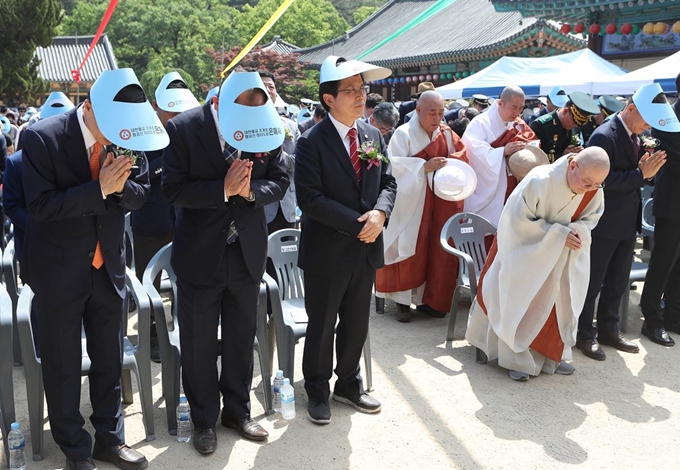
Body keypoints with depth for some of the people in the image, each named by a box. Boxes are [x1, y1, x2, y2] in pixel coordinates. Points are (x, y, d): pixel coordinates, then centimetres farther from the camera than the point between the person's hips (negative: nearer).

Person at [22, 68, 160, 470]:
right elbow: (40, 205, -21)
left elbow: (141, 193, 1)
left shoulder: (128, 133, -6)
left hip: (109, 267, 4)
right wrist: (99, 188, -29)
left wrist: (121, 185, -22)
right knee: (63, 366, 10)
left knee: (109, 360, 15)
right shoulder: (42, 138, -17)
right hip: (60, 270, -3)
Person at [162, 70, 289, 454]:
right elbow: (173, 189, -17)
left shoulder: (267, 125, -6)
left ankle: (238, 410, 36)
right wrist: (223, 189, -26)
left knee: (242, 336, 16)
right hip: (200, 254, -2)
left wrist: (250, 190, -21)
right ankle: (204, 419, 30)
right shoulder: (183, 129, -14)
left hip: (248, 252, 3)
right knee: (199, 343, 10)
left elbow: (279, 182, -1)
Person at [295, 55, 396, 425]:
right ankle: (317, 392, 28)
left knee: (356, 323, 18)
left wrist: (380, 213, -11)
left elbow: (388, 182, 10)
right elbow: (309, 198, -19)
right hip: (327, 251, -5)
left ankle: (348, 384, 37)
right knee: (321, 325, 9)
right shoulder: (312, 142, -13)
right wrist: (356, 224, -20)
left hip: (366, 248, 6)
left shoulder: (374, 136, 6)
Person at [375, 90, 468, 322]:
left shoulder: (447, 134, 8)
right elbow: (394, 165, -15)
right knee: (408, 251, -1)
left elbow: (462, 159, 8)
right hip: (411, 203, -5)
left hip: (440, 203, 5)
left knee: (436, 251, 7)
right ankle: (403, 301, 10)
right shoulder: (403, 134, -7)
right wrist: (424, 167, -23)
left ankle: (428, 299, 18)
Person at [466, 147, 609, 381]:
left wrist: (577, 231, -22)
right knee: (519, 305, 0)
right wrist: (558, 234, -29)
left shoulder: (594, 192, -15)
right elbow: (520, 220, -27)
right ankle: (517, 359, 11)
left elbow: (590, 219, 1)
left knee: (559, 304, 9)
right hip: (525, 250, -5)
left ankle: (552, 355, 24)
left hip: (560, 257, 5)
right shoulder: (540, 181, -32)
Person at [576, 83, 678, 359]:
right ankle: (585, 334, 17)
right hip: (605, 223, -9)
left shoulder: (635, 136, 9)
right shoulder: (604, 136, -18)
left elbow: (633, 175, 12)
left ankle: (608, 329, 32)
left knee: (618, 282, 18)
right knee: (592, 282, 4)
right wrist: (641, 174, -24)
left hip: (627, 222, 9)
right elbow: (603, 180, -25)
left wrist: (648, 168, -7)